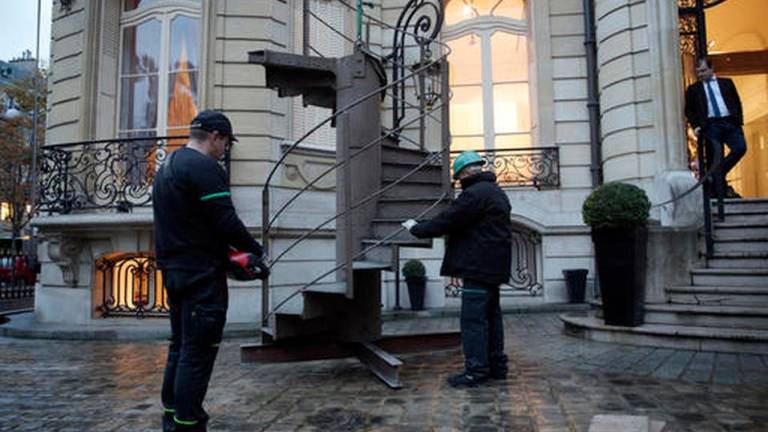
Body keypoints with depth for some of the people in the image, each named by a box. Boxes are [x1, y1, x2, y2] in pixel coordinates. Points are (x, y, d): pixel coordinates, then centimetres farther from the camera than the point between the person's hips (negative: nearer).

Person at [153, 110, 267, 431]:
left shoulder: (167, 166, 17)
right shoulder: (204, 167, -14)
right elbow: (225, 220, -20)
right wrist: (255, 249, -5)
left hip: (174, 269, 10)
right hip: (202, 274, -10)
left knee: (180, 346, 18)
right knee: (198, 352, -4)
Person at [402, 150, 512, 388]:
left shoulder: (474, 194, -16)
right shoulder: (497, 192, 18)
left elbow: (446, 221, -15)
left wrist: (416, 228, -2)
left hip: (478, 267, -10)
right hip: (494, 266, 10)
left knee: (473, 318, -5)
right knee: (491, 315, 16)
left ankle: (476, 370, 0)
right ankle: (496, 365, 24)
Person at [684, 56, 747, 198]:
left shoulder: (726, 83, 17)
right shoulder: (693, 89, 12)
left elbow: (737, 102, 16)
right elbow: (688, 110, 11)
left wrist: (739, 120, 3)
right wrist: (695, 125, -3)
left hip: (730, 122, 2)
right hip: (710, 125, -2)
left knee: (740, 147, -16)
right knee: (714, 158, -6)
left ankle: (720, 173, 5)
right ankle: (719, 190, -3)